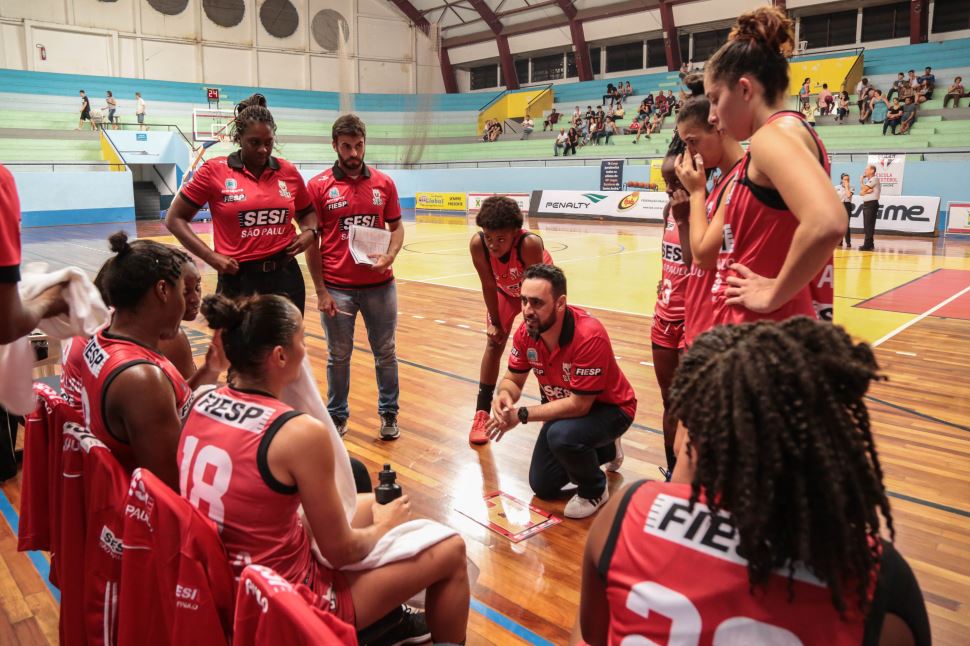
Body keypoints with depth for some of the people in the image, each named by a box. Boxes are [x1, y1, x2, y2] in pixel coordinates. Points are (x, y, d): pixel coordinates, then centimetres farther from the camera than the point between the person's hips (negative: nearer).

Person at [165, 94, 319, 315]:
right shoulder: (214, 171, -4)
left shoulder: (288, 171, 4)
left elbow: (307, 213, 22)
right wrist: (211, 257, -9)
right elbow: (175, 219, 2)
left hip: (285, 279, 3)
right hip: (238, 281, -2)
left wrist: (310, 232, -1)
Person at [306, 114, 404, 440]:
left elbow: (396, 227, 11)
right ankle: (337, 415, 27)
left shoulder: (384, 182, 4)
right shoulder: (319, 186, -2)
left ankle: (389, 412, 27)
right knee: (338, 356, 10)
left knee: (385, 352, 11)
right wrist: (321, 291, -5)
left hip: (379, 285, 2)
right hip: (336, 287, -2)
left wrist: (389, 256, -11)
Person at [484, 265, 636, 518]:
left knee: (562, 435, -38)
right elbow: (513, 380, -4)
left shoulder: (589, 336, -37)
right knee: (542, 486, 12)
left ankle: (594, 490, -4)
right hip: (566, 407, 7)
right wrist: (504, 396, -28)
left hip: (608, 408, -7)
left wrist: (522, 414, -31)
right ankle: (606, 450, 35)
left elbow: (579, 404, -34)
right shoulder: (525, 333, -17)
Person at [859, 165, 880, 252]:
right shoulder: (868, 181, 20)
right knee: (866, 226, 9)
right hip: (866, 204, 9)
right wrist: (867, 191, -11)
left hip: (872, 204, -9)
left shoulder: (875, 179, -7)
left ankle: (867, 245, -13)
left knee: (869, 226, -11)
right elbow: (861, 193, 10)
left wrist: (861, 180, 4)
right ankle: (870, 244, 14)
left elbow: (863, 189, -13)